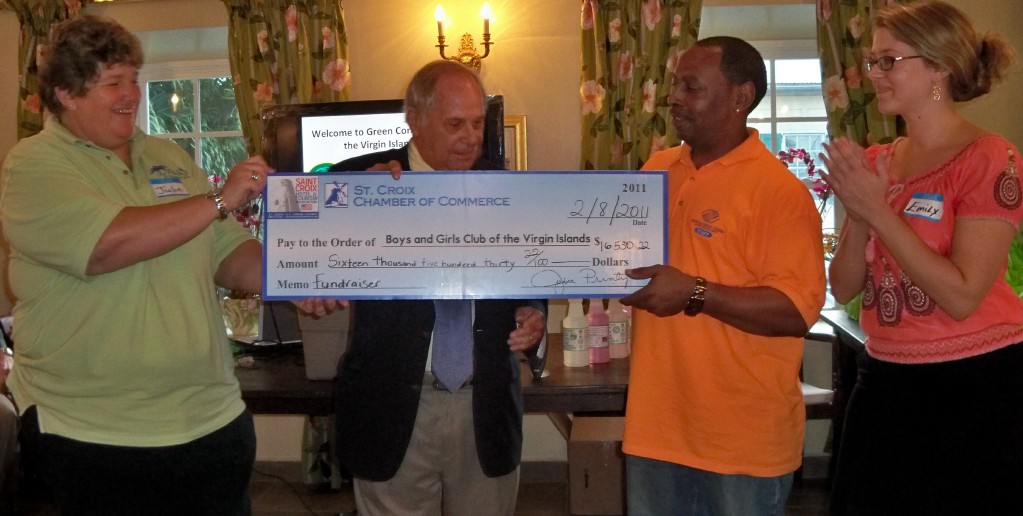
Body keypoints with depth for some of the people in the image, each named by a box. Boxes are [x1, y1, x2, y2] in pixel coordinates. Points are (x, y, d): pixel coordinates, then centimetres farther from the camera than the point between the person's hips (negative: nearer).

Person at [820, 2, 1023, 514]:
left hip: (973, 387, -6)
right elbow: (843, 287, 4)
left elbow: (962, 296, -20)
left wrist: (877, 210, -19)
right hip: (885, 380, 6)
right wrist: (857, 213, -13)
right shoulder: (872, 163, 6)